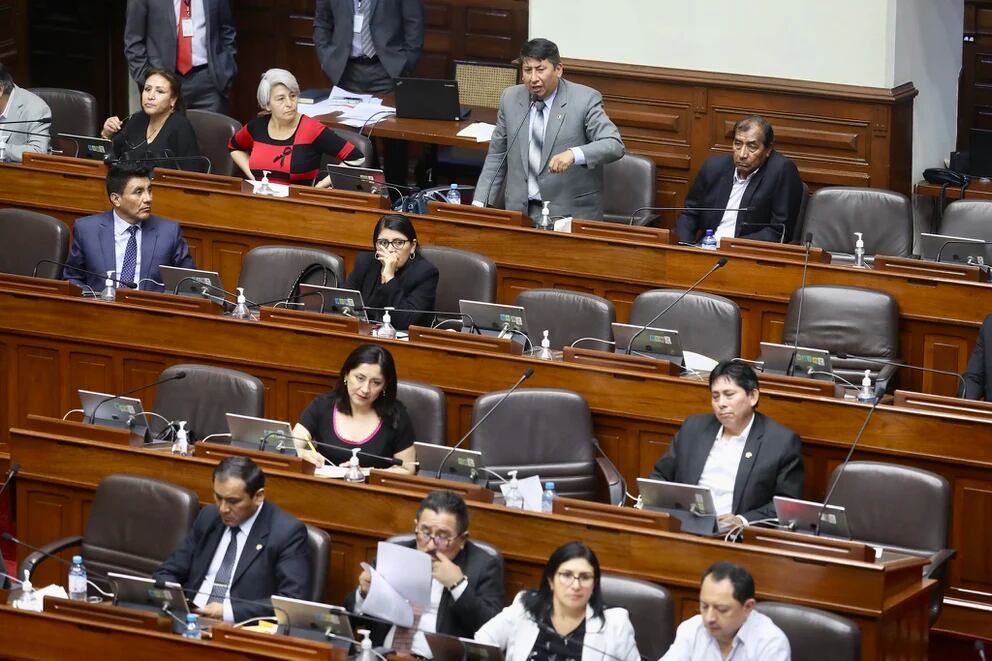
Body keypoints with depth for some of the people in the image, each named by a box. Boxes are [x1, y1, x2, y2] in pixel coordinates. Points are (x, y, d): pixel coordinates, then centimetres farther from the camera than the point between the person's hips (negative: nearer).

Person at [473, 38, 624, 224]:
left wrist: (574, 154, -33)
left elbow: (614, 146, -15)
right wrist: (479, 203, 5)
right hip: (521, 210, 3)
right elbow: (496, 156, 15)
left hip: (571, 213, -3)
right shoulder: (510, 98, 8)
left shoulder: (585, 100, -6)